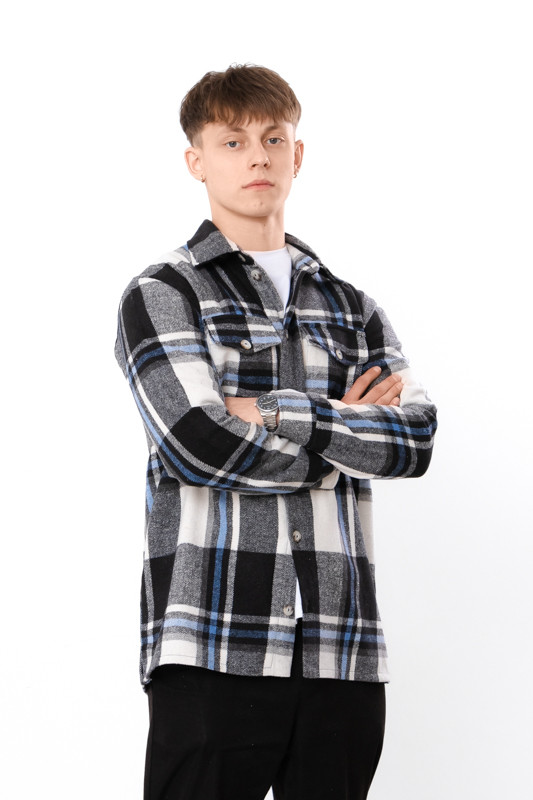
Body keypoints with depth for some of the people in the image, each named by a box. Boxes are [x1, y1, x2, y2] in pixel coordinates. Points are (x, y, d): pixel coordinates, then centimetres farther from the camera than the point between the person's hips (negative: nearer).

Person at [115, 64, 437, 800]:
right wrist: (351, 430, -1)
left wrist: (280, 414, -8)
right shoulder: (162, 294, 5)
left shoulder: (352, 309, 19)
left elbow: (418, 435, 2)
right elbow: (198, 443, -12)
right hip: (212, 649, -4)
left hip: (342, 655, 4)